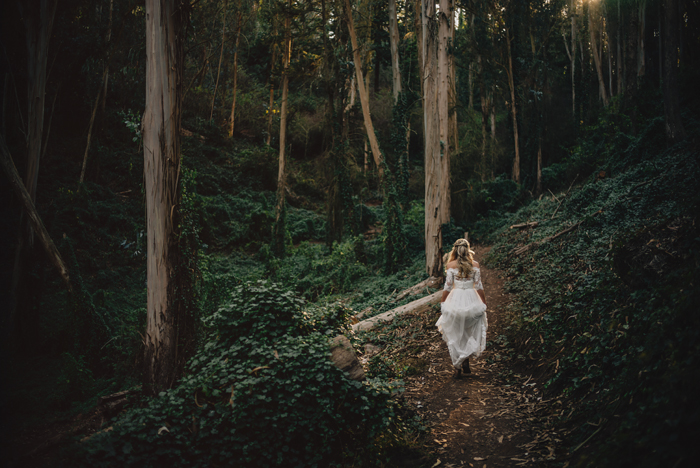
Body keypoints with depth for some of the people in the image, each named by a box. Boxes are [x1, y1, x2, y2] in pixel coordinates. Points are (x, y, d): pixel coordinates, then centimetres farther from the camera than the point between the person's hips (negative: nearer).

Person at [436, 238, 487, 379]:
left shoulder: (450, 265, -5)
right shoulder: (475, 265, -1)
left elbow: (447, 287, -4)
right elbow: (479, 287, 1)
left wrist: (442, 303, 7)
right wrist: (484, 303, 12)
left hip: (455, 299, -1)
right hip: (472, 299, 1)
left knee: (455, 335, 8)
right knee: (471, 334, 18)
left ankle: (457, 368, 8)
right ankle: (466, 359, 5)